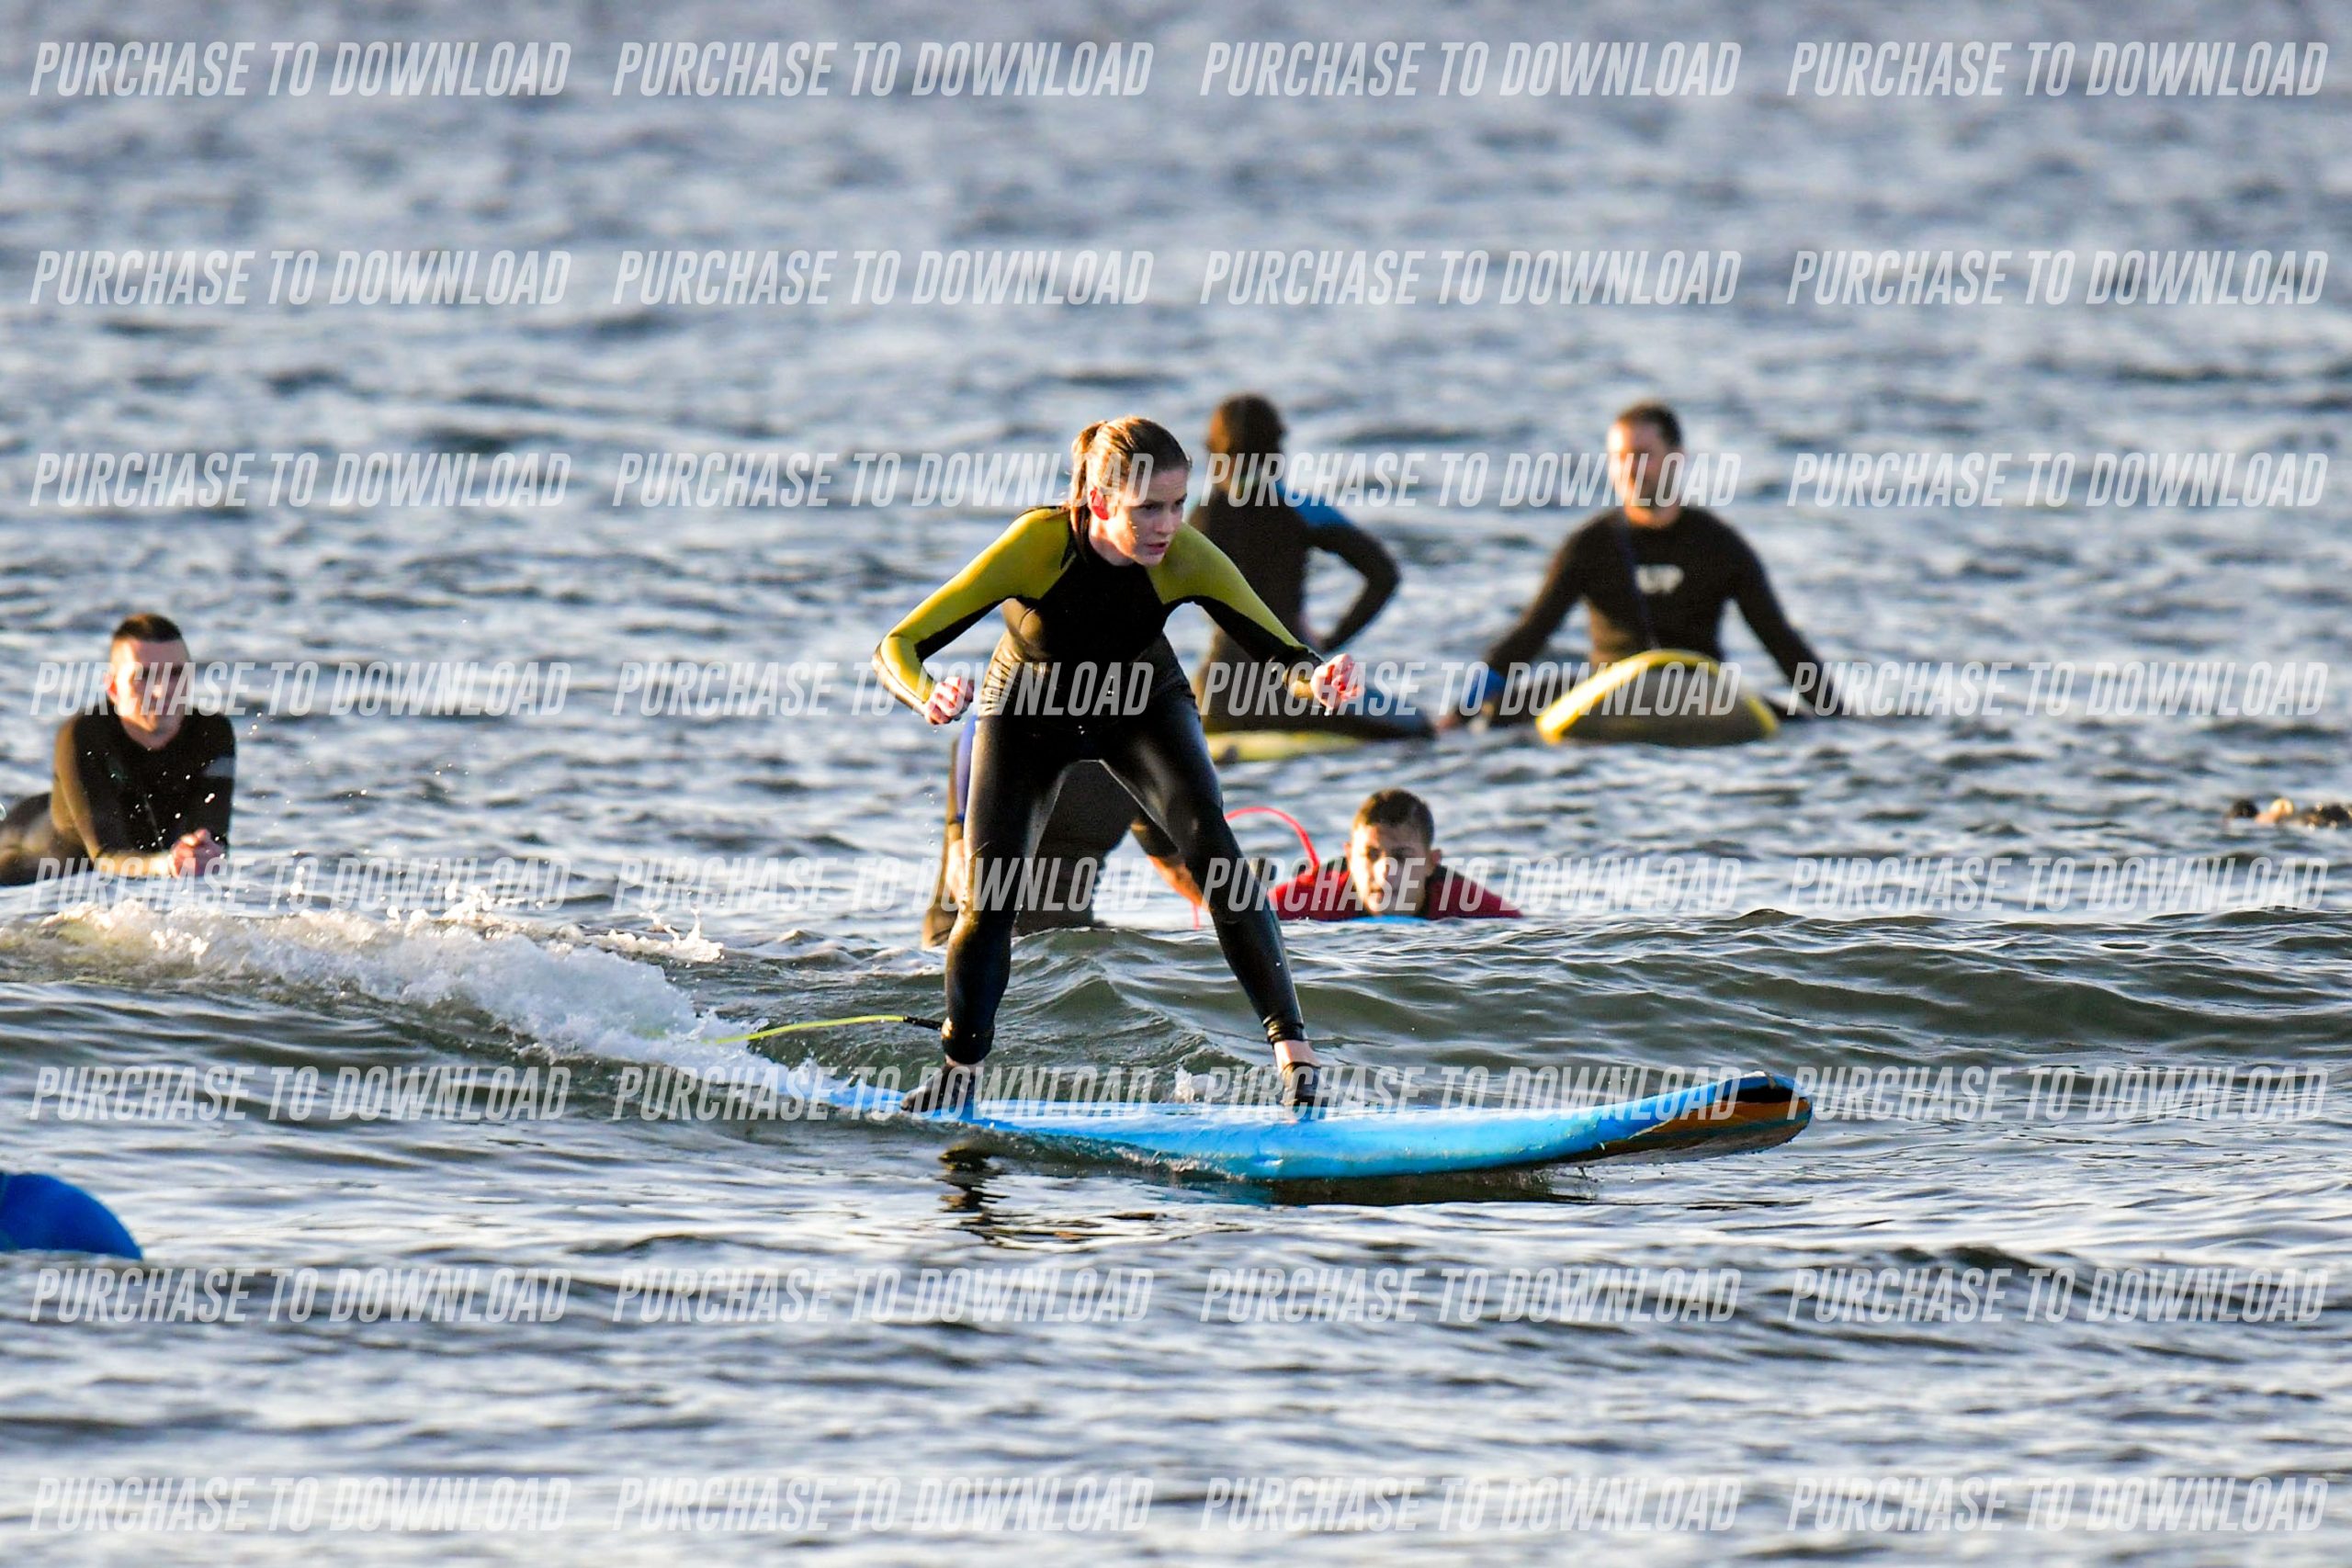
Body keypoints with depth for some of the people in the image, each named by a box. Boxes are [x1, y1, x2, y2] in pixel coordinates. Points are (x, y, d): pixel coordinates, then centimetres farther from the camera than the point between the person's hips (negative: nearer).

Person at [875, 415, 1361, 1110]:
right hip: (1027, 710, -1)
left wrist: (1318, 675, -50)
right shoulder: (1037, 545, -36)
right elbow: (897, 648, -37)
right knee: (990, 899, -9)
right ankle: (960, 1068, 15)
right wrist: (929, 698, -59)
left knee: (1208, 842, -24)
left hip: (1143, 706, 1)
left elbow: (1279, 650, -26)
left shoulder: (1185, 558, -30)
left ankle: (1291, 1043, -23)